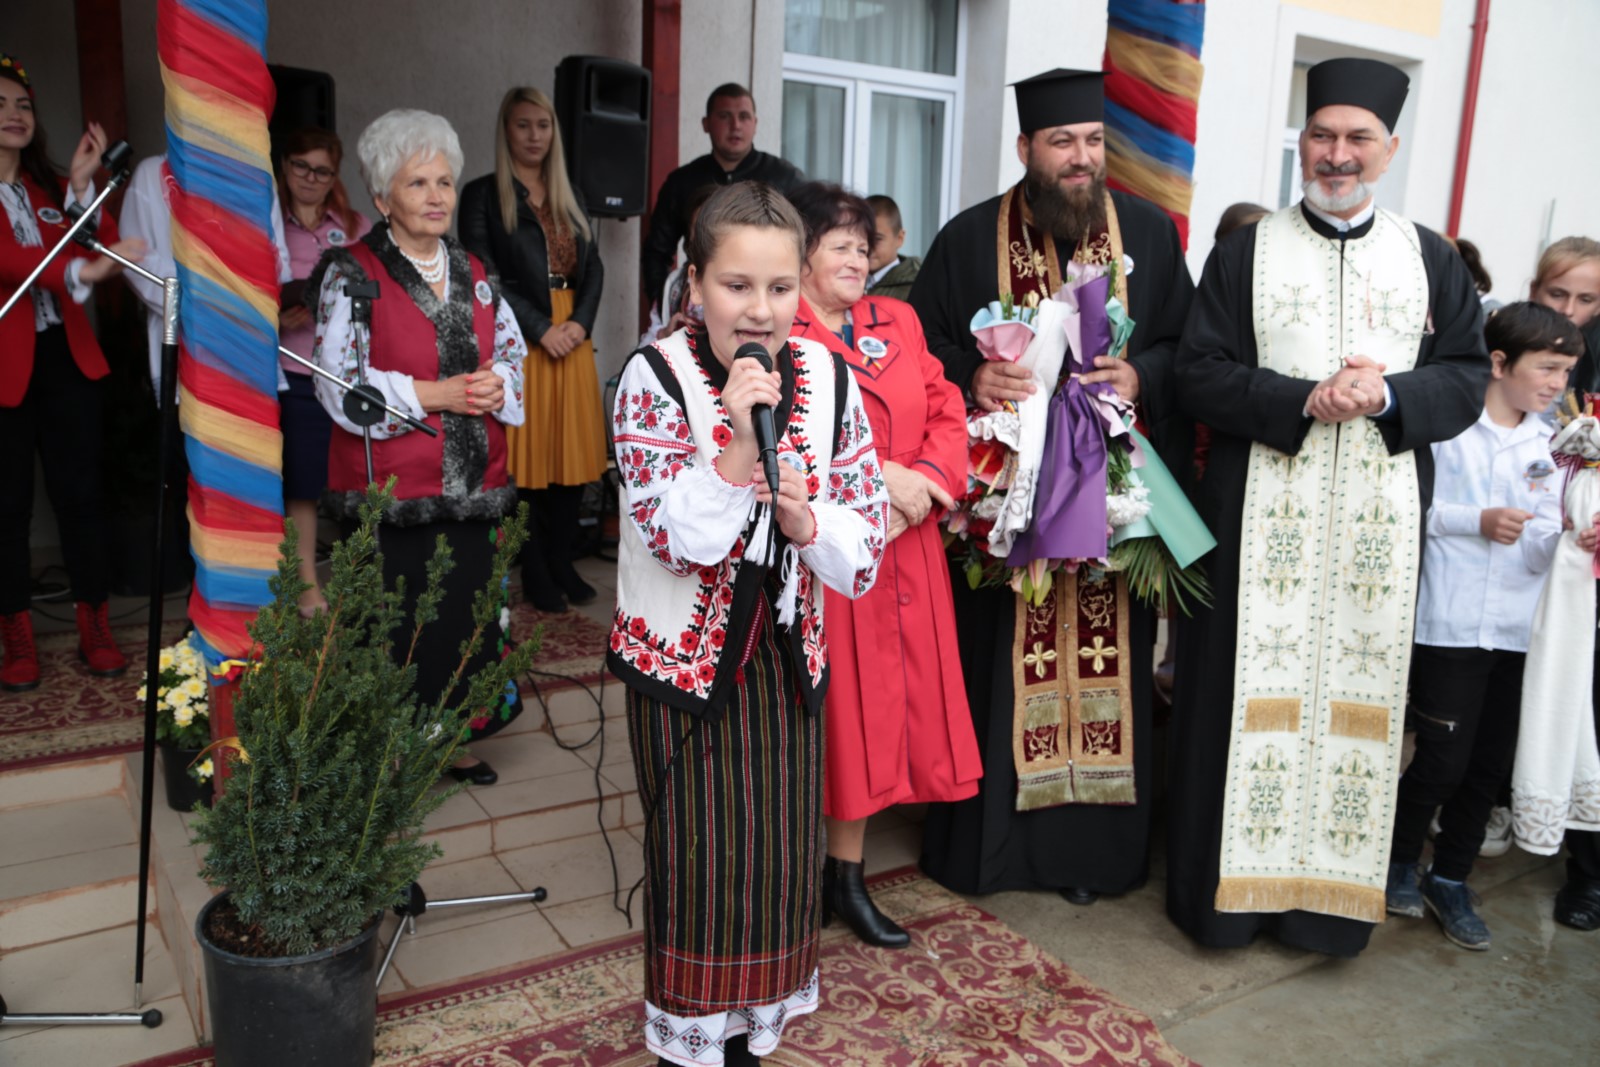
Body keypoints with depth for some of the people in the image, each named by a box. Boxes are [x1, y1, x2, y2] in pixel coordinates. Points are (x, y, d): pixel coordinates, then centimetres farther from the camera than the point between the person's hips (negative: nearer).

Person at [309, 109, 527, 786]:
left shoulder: (474, 273, 14)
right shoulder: (352, 275, -3)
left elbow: (514, 355, 16)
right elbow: (338, 383, -11)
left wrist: (496, 387, -7)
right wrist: (435, 394, -16)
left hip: (473, 483, 5)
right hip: (394, 488, -5)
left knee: (467, 609, 9)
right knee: (398, 621, -1)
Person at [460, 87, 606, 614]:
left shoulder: (569, 196, 18)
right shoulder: (483, 195, 1)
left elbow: (594, 266, 12)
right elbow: (486, 276, -8)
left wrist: (580, 322, -5)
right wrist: (541, 329, -13)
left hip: (573, 339, 5)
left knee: (572, 454, 5)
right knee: (528, 457, -2)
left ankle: (562, 565, 17)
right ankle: (535, 575, 8)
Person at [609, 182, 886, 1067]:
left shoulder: (828, 379, -5)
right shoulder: (655, 377, -14)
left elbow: (868, 535, -3)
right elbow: (674, 537, -22)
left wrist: (804, 519, -22)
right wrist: (737, 439, -32)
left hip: (786, 653, 4)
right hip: (681, 655, -3)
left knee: (780, 852, 14)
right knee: (695, 856, 7)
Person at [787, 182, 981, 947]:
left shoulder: (898, 322, 15)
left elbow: (946, 411, 10)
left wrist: (925, 480, -8)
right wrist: (876, 475, -19)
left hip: (902, 549, 6)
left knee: (877, 707, 10)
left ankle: (846, 876, 24)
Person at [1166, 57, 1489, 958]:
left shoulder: (1432, 259, 11)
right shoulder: (1247, 253, 5)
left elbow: (1469, 377, 7)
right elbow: (1202, 375, -4)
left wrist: (1386, 395, -12)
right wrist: (1306, 400, -16)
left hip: (1382, 519, 2)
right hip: (1264, 514, -2)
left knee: (1361, 697, 5)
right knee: (1254, 695, 2)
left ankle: (1330, 894, 20)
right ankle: (1232, 887, 15)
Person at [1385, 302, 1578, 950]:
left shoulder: (1550, 445, 8)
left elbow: (1542, 547, 2)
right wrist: (1477, 521, -18)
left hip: (1520, 627, 5)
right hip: (1450, 623, -5)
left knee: (1491, 762, 11)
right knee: (1444, 758, -3)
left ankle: (1449, 880, 28)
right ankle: (1400, 863, 23)